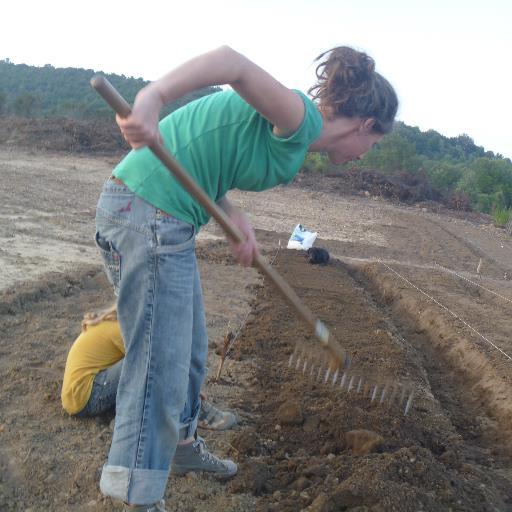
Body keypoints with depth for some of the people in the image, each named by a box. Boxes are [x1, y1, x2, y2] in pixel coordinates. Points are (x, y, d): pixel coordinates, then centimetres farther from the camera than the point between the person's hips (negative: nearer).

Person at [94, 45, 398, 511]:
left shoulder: (292, 133, 17)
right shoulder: (301, 120, -11)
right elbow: (234, 63, -27)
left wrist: (235, 216, 1)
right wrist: (152, 97, -42)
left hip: (163, 221, 10)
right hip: (150, 216, -10)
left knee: (189, 351, 22)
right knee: (160, 368, -2)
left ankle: (181, 445, 44)